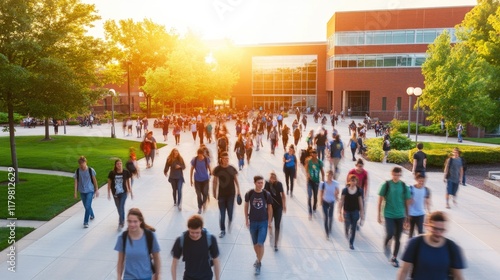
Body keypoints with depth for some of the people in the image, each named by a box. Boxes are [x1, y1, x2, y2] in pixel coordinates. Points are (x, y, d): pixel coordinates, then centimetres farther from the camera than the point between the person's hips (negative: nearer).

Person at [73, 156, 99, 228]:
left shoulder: (91, 170, -12)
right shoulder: (77, 171, -6)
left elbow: (94, 180, -2)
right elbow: (76, 181, -1)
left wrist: (96, 190, 1)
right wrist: (75, 192, -2)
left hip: (90, 191, -3)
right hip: (82, 191, 3)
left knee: (87, 206, -10)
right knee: (86, 206, 16)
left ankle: (86, 222, -1)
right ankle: (92, 215, 42)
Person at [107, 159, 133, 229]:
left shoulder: (126, 172, -11)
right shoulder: (112, 173, -11)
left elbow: (128, 182, 0)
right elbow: (109, 183, -1)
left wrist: (131, 192, 6)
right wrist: (109, 193, -1)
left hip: (123, 193, -2)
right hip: (115, 193, 2)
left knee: (121, 207, -8)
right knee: (119, 208, 16)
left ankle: (121, 223, 5)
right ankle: (122, 220, 39)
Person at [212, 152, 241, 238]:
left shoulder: (232, 169, -3)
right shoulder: (217, 169, -6)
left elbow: (236, 180, 5)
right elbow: (215, 182, 1)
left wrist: (238, 191, 4)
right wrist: (214, 193, 3)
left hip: (231, 194, 0)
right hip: (221, 194, 0)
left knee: (230, 211, 1)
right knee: (222, 213, 4)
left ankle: (230, 223, 34)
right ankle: (222, 230, 20)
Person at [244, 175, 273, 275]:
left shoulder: (266, 194, -12)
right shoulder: (249, 194, -11)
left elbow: (270, 208, -1)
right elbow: (246, 206, 3)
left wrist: (269, 221, 1)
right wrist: (246, 219, 3)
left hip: (263, 222, -2)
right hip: (253, 222, 2)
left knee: (260, 244, -6)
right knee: (255, 243, 15)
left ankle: (259, 263, 12)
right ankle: (258, 259, 39)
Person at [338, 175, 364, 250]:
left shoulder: (359, 191, -8)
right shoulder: (345, 190, -11)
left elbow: (361, 202, 0)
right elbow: (341, 201, -6)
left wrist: (362, 213, 3)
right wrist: (340, 212, -7)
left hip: (355, 211, 1)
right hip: (346, 211, -1)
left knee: (353, 228, 5)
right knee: (347, 226, 5)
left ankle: (351, 243, 21)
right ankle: (347, 232, 42)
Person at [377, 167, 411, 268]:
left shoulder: (404, 186, -1)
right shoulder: (386, 185, -6)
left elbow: (407, 202, 7)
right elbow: (380, 200, -1)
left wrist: (407, 216, 9)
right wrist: (379, 214, -1)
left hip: (400, 215, 2)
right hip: (389, 214, -2)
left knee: (398, 238, 8)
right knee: (390, 234, -16)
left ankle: (394, 258, 25)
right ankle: (386, 244, 19)